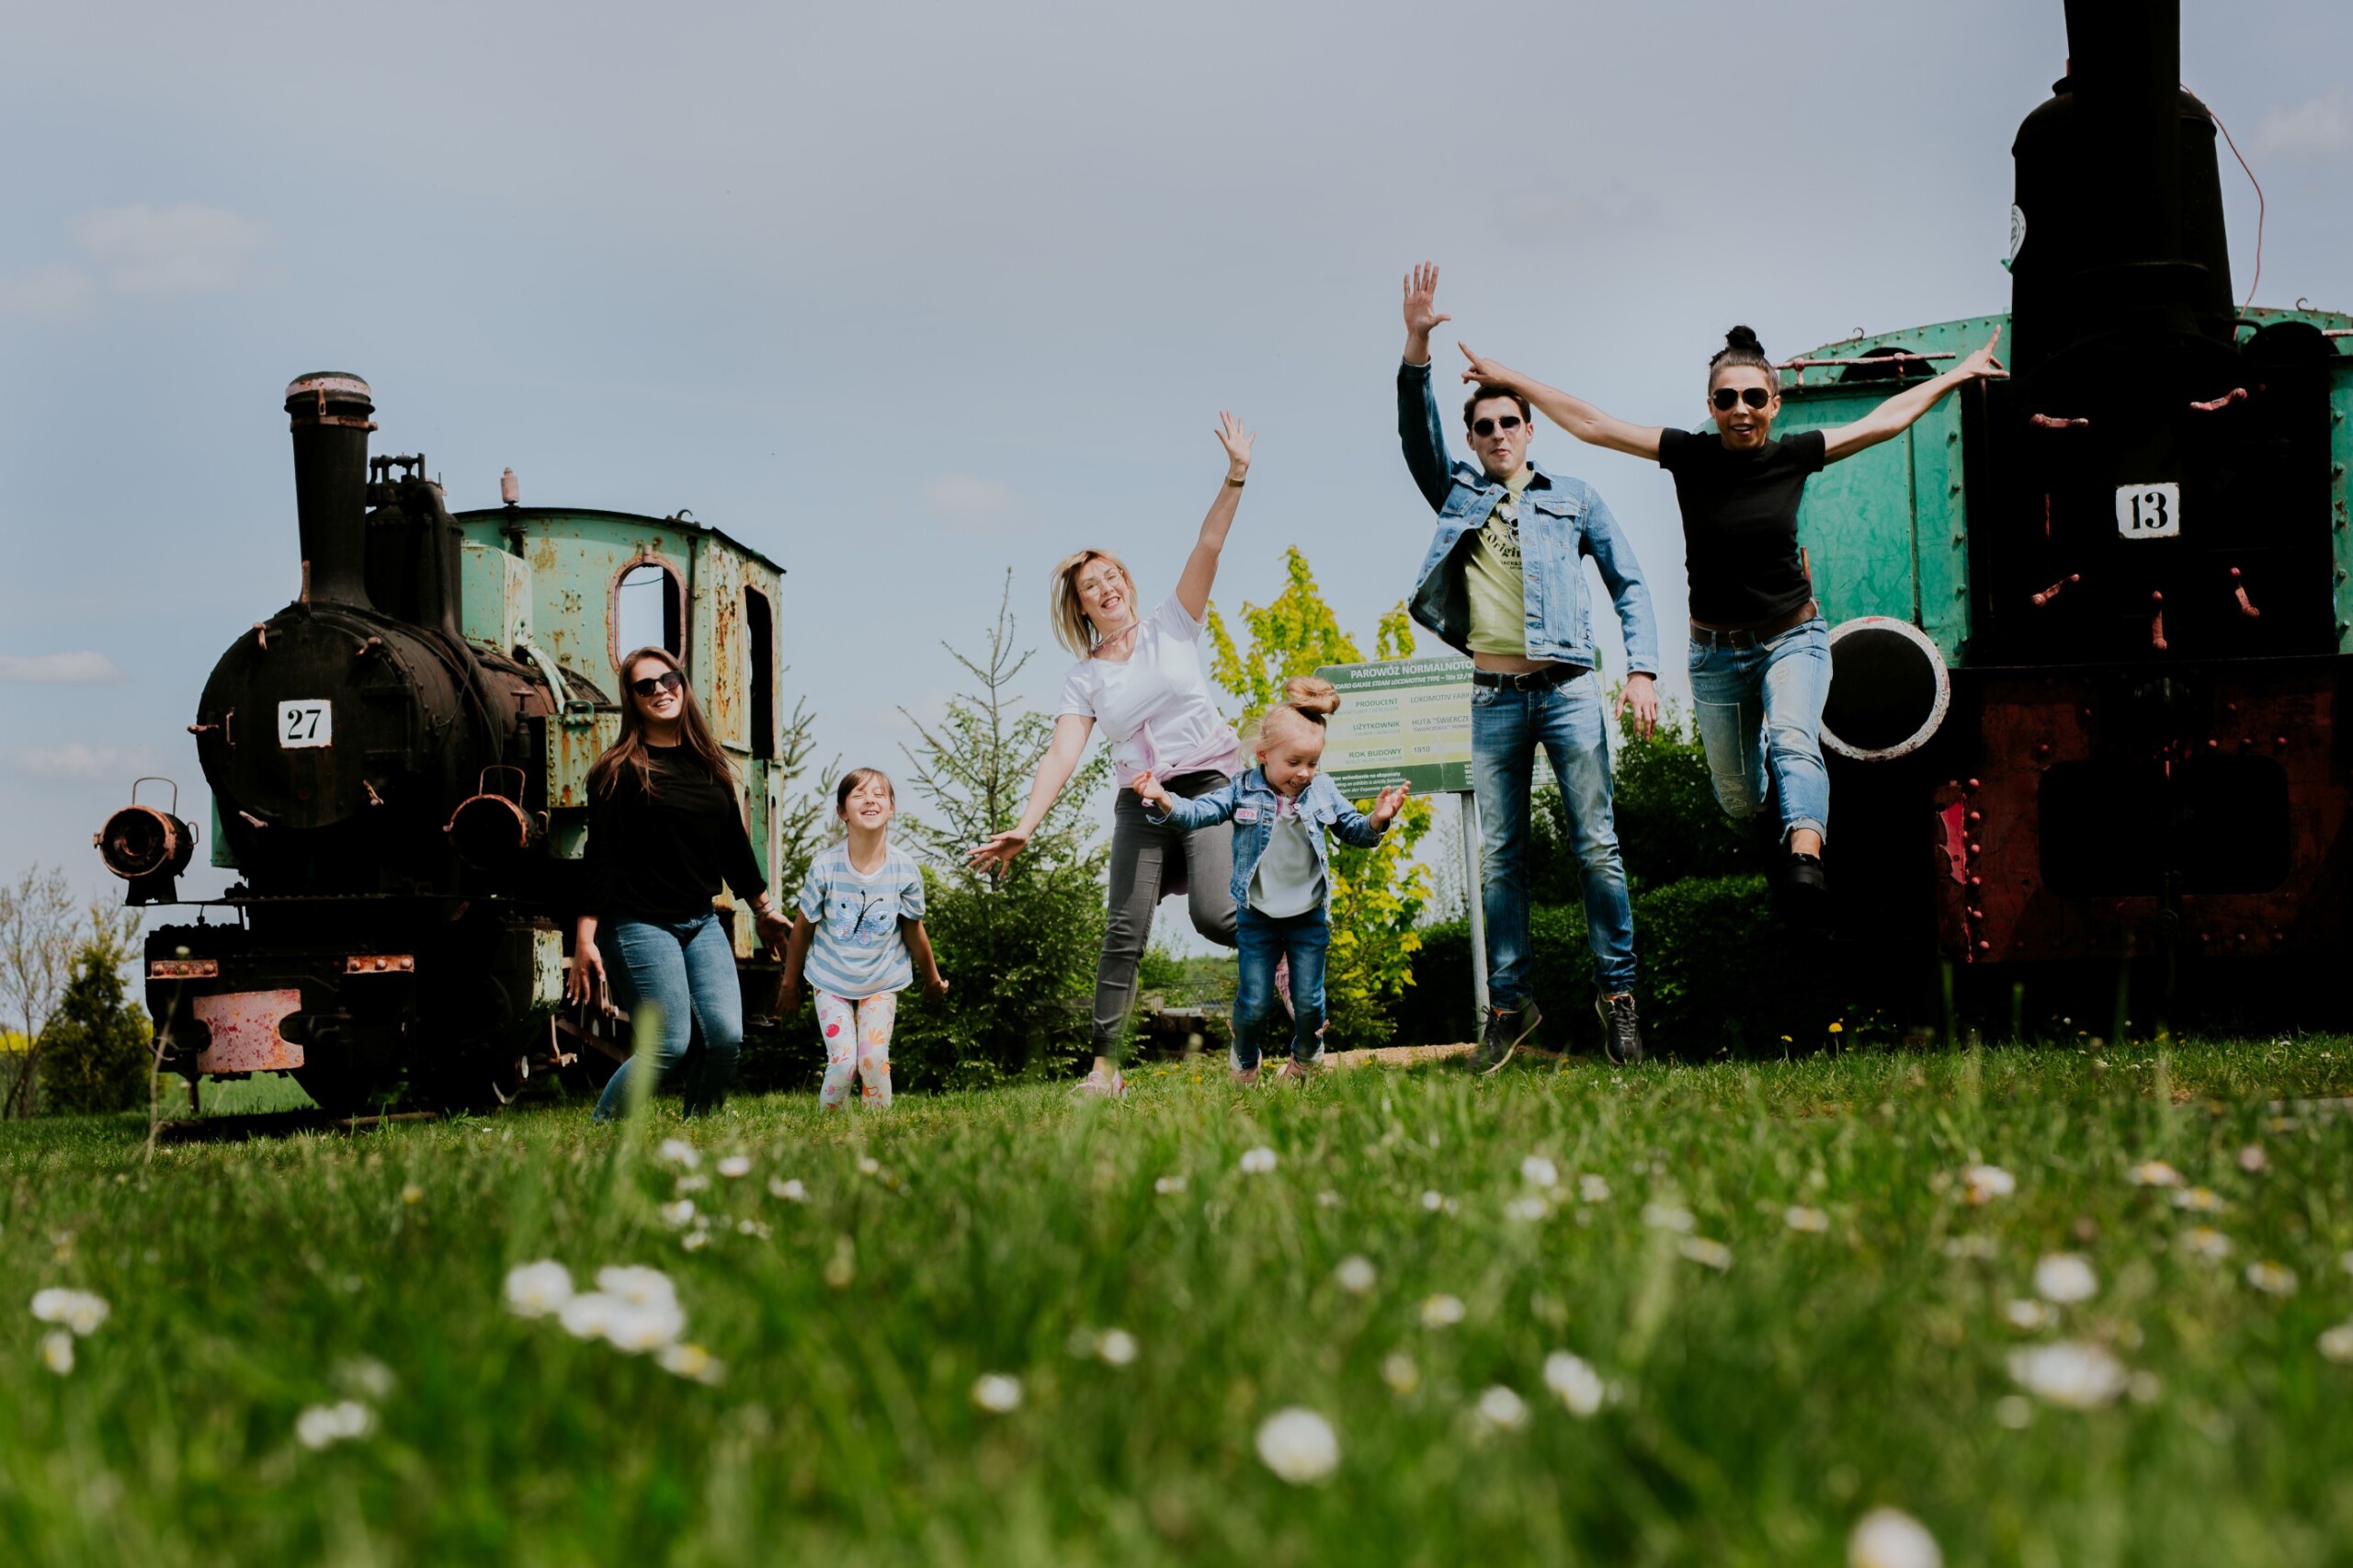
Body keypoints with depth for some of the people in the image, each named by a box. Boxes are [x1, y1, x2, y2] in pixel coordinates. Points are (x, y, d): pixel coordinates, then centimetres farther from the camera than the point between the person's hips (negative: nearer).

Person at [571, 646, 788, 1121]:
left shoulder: (709, 766, 12)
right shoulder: (619, 771, -5)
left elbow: (734, 843, 22)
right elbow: (600, 859, -9)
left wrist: (764, 908, 29)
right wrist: (585, 939, -16)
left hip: (702, 922, 6)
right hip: (642, 923, -6)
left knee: (728, 1037, -10)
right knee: (670, 1048, -14)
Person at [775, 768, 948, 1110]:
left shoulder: (905, 872, -15)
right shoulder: (825, 866, -18)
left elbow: (914, 932, 2)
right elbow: (802, 928, -4)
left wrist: (933, 979, 14)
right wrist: (789, 984, 6)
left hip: (882, 982, 1)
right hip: (832, 981, -1)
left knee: (874, 1060, -12)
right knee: (843, 1063, -12)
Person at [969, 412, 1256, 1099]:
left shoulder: (1171, 626, 5)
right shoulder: (1084, 679, 6)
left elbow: (1207, 548, -7)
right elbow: (1062, 754, -5)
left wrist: (1234, 477, -19)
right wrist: (1025, 825, -20)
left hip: (1211, 780, -2)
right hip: (1140, 800, 2)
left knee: (1212, 912, -21)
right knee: (1124, 931, -8)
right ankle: (1105, 1067, -7)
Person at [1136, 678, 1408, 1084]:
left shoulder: (1322, 792, -1)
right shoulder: (1243, 792, -8)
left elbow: (1354, 831, 8)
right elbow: (1198, 813, -14)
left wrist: (1377, 820, -14)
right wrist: (1163, 801, -33)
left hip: (1309, 917, 2)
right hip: (1257, 916, -1)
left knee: (1308, 1001, 4)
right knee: (1254, 1002, 0)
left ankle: (1304, 1060, 31)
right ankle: (1244, 1065, 26)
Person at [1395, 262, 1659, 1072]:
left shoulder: (1574, 498, 11)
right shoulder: (1458, 496, 15)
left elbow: (1629, 583, 10)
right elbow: (1417, 434, 2)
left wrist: (1643, 670, -2)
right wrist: (1416, 348, -11)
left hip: (1569, 689, -2)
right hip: (1494, 698, 2)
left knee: (1596, 846, -4)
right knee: (1499, 856, 2)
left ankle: (1618, 991, 3)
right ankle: (1509, 1001, 7)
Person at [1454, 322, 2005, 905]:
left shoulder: (1794, 456, -5)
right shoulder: (1690, 455, -9)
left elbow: (1886, 420, 4)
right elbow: (1591, 424, -9)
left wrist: (1959, 374, 9)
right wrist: (1508, 379, -11)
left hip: (1793, 638, -1)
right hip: (1716, 651, 1)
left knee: (1794, 745, -29)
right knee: (1739, 800, 11)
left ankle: (1804, 862, -50)